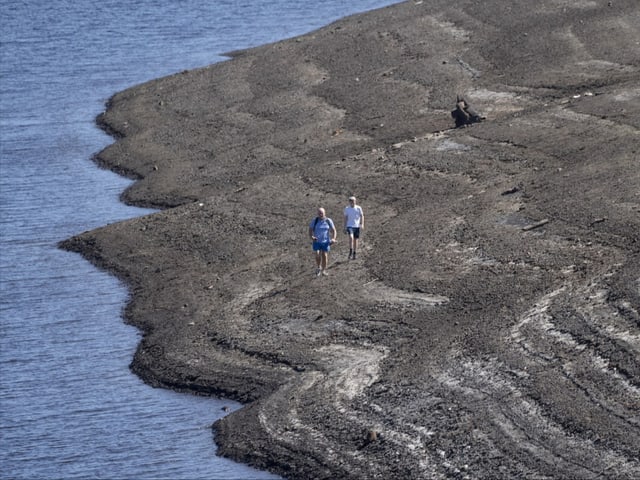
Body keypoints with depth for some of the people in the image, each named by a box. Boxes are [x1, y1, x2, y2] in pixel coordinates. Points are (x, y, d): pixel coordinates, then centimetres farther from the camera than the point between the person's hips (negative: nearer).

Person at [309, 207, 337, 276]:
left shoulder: (328, 221, -1)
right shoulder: (314, 221, -2)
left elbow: (333, 230, 3)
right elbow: (310, 230, 1)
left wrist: (333, 238, -13)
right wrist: (311, 236, -19)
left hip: (325, 242, 0)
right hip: (316, 242, 0)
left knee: (325, 256, 1)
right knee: (317, 255, -11)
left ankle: (323, 270, 13)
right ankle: (318, 268, 14)